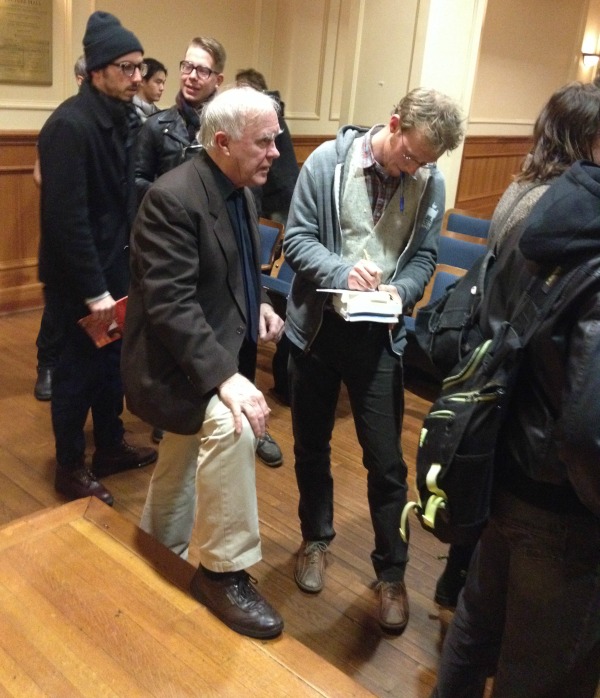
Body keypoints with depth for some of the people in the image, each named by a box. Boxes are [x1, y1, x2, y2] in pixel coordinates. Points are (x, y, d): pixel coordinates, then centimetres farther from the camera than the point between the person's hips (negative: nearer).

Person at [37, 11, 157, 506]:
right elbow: (66, 217, -23)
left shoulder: (122, 118, 6)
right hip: (80, 276, -8)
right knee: (79, 369, 6)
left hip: (113, 264, 8)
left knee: (112, 362, 18)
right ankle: (71, 468, 24)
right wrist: (93, 289, -22)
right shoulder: (70, 124, -20)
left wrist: (128, 259, 7)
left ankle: (111, 447, 36)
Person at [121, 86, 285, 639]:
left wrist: (258, 304, 1)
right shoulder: (173, 198, -23)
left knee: (183, 464, 21)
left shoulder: (241, 190, 5)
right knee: (230, 427, -32)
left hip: (216, 353, 9)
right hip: (176, 361, -9)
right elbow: (169, 303, -29)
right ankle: (224, 572, -13)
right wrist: (224, 376, -35)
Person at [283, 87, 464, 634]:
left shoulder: (430, 183, -5)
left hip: (379, 335, 0)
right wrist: (343, 271, -26)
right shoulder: (328, 161, -9)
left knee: (386, 461, 3)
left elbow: (424, 256, 2)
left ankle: (391, 570, 23)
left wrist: (400, 291, -19)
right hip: (318, 326, 0)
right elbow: (297, 238, -8)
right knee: (311, 445, 16)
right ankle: (316, 538, 40)